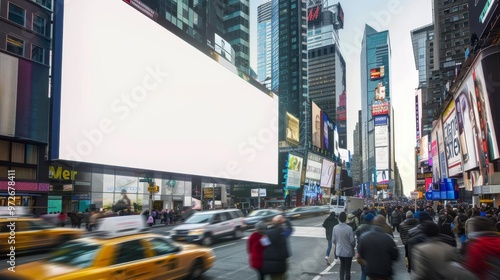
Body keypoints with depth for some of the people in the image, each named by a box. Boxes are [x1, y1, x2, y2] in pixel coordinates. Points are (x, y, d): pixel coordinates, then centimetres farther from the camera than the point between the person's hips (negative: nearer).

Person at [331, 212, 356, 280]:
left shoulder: (335, 228, -11)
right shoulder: (349, 228, -23)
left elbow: (333, 240, -4)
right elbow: (352, 241, -16)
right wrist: (354, 245, 7)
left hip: (339, 251, 4)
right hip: (348, 251, -4)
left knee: (342, 266, 25)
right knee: (347, 268, 10)